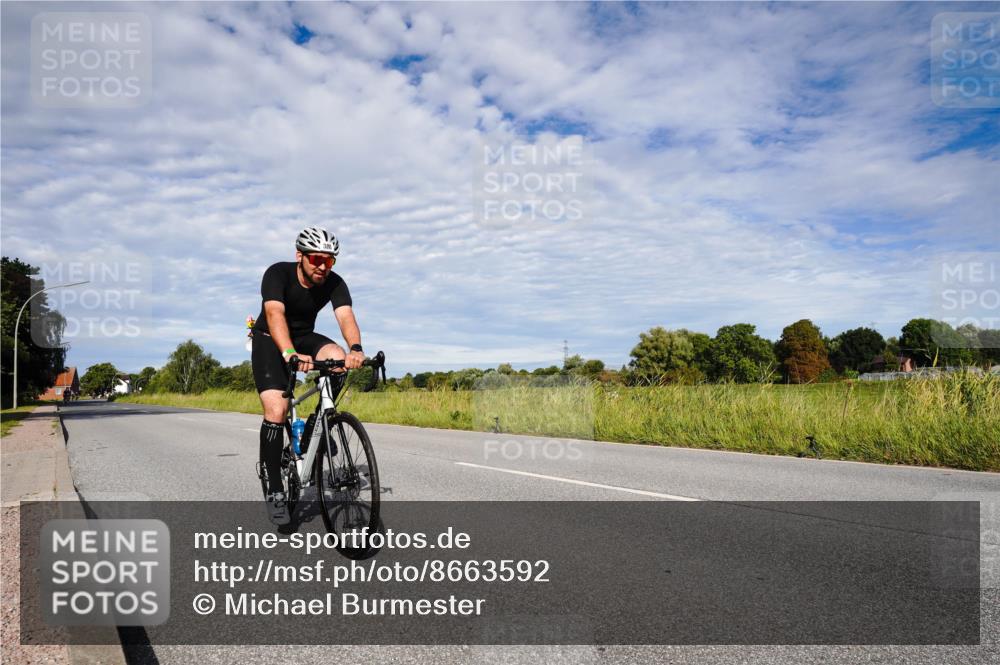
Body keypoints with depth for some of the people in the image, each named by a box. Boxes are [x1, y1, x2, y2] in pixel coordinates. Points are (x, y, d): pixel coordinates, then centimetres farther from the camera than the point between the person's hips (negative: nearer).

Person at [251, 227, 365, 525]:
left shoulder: (334, 283, -16)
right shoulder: (278, 274, -25)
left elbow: (346, 316, -32)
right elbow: (275, 314, -41)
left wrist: (355, 349, -54)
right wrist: (289, 353, -59)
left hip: (304, 337, 3)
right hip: (270, 340, -3)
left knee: (338, 358, -30)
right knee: (276, 411, -19)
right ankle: (275, 491, -7)